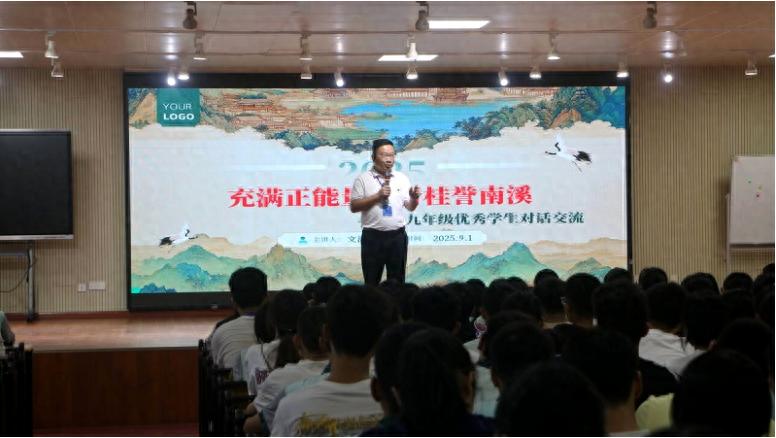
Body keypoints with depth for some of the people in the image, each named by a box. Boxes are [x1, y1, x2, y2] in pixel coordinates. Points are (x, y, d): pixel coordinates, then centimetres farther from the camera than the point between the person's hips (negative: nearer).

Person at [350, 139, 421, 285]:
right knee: (371, 282, 4)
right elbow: (354, 207, -6)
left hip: (397, 236, 3)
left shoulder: (402, 178, 8)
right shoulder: (363, 179, -1)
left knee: (397, 281, 8)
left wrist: (414, 198, -13)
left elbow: (410, 207, 9)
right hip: (372, 236, -2)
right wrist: (377, 196, -13)